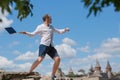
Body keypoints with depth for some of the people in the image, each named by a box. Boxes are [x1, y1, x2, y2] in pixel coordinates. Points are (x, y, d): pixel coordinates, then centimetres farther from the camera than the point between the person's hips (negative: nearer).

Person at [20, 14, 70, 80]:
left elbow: (59, 31, 33)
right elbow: (33, 34, 1)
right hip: (44, 45, -6)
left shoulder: (51, 27, 26)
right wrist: (26, 33, -15)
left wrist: (65, 30, 16)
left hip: (51, 46, 6)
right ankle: (29, 73, -19)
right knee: (40, 59, -25)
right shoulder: (40, 27, 7)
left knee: (57, 59, -8)